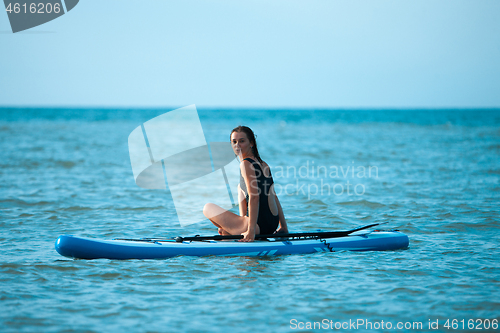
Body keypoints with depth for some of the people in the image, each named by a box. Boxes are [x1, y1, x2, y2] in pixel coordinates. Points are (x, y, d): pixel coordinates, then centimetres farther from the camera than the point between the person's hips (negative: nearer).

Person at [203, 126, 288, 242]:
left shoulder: (246, 165, -13)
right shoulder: (263, 164, 13)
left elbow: (254, 197, -23)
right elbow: (273, 197, 16)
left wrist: (251, 230, -27)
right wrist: (284, 227, 19)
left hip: (259, 226, -8)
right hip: (272, 226, 8)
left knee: (208, 208, 1)